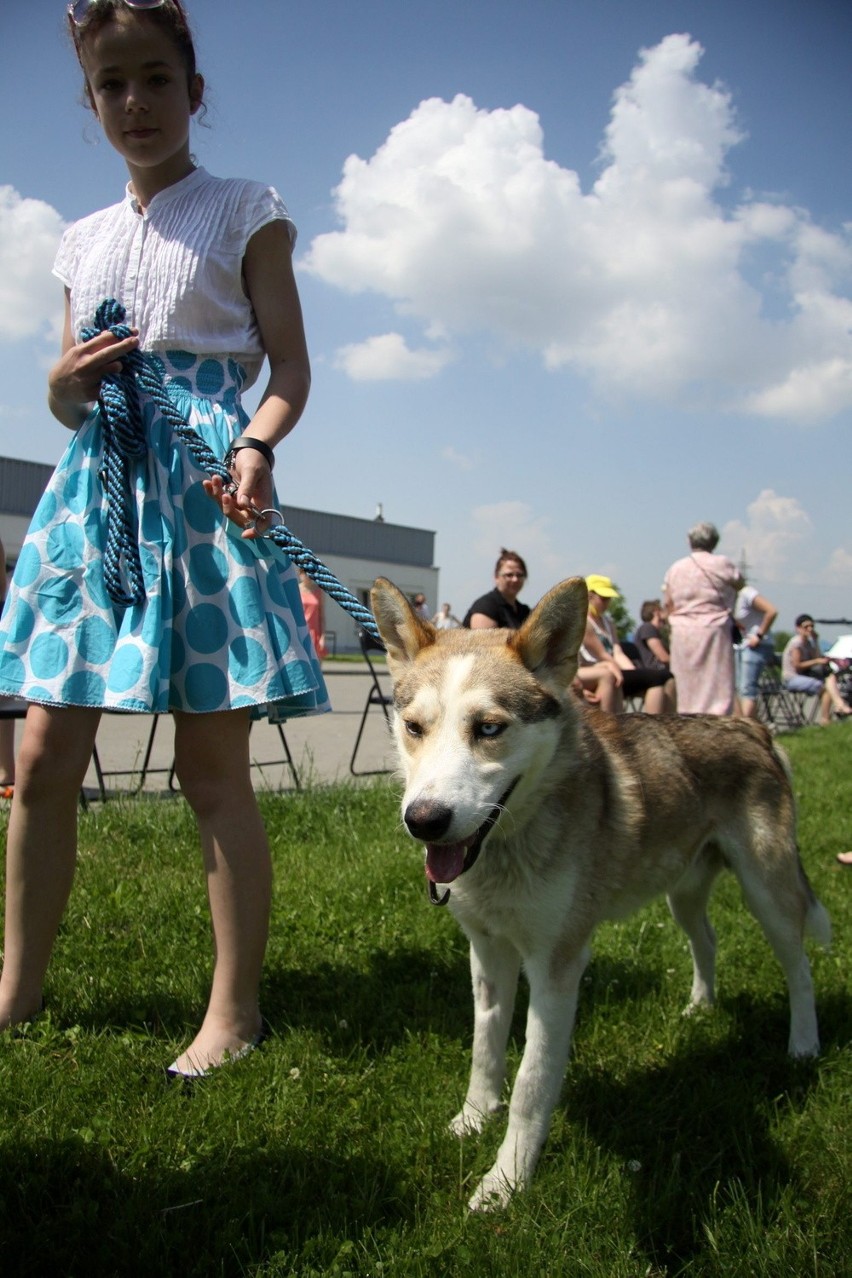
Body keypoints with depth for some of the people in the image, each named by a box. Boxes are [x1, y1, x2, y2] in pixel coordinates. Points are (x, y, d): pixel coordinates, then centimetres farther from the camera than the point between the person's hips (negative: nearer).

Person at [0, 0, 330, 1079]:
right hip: (97, 481, 5)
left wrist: (256, 447, -20)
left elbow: (290, 368, 1)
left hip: (201, 480, -5)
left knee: (211, 765, -5)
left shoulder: (243, 213, 6)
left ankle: (234, 1007, 9)